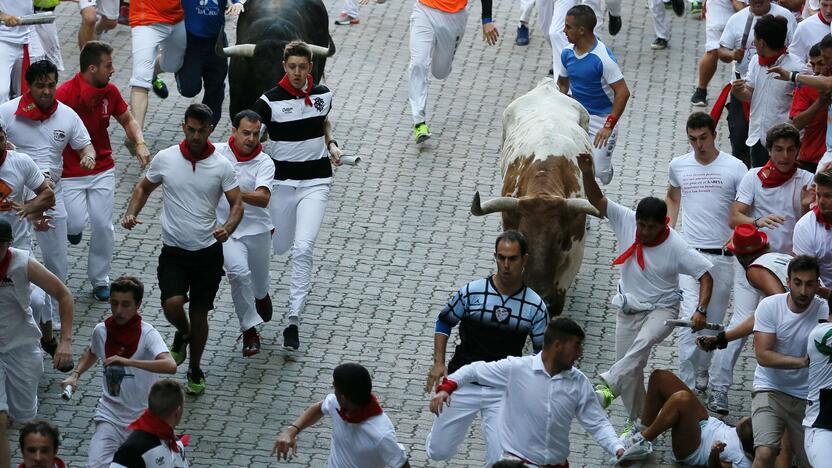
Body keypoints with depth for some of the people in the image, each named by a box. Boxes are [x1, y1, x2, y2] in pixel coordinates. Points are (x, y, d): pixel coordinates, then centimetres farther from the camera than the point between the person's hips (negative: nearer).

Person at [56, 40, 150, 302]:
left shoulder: (110, 91, -2)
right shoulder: (65, 94, -21)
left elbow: (127, 120, 13)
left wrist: (140, 144, -5)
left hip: (103, 171, 4)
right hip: (70, 174, -4)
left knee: (103, 226, 1)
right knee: (76, 225, -12)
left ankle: (100, 281, 18)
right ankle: (72, 224, 27)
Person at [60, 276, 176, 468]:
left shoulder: (147, 334, -15)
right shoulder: (101, 330, -1)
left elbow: (170, 366, -32)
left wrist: (127, 361, -39)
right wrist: (75, 375, 7)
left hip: (141, 416, -2)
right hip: (110, 414, 2)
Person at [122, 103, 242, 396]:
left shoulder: (221, 166, -7)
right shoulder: (165, 159, -4)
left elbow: (237, 204, -4)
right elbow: (144, 187, 12)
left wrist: (227, 228, -25)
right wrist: (131, 213, -6)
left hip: (208, 252, 0)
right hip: (173, 252, 0)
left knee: (199, 313, 8)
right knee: (172, 304, -21)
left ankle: (195, 370, 31)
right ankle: (182, 333, 16)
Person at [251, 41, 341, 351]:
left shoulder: (323, 94, 1)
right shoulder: (270, 101, -11)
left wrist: (331, 144, 4)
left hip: (316, 182, 1)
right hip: (282, 182, 0)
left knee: (303, 249, -14)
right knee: (279, 247, 13)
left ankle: (294, 321, -11)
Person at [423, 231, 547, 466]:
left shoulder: (536, 306, -6)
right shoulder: (472, 292, -8)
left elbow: (542, 350, 4)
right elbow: (444, 322, 7)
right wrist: (438, 363, -4)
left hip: (504, 391, 0)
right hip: (463, 383, 0)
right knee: (438, 452, 10)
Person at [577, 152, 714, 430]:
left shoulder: (676, 248, -19)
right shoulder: (626, 221, -11)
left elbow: (705, 274, -14)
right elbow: (596, 200, -14)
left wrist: (701, 310, -25)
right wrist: (587, 173, -33)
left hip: (662, 309, -4)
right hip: (629, 310, 4)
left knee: (644, 342, -36)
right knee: (630, 368, 5)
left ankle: (609, 386, -42)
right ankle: (636, 421, 21)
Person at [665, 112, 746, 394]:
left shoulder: (734, 168, -4)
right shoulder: (678, 166, 5)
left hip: (723, 256, 0)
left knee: (713, 322, 11)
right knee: (689, 320, -11)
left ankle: (702, 371, 33)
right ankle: (686, 386, -8)